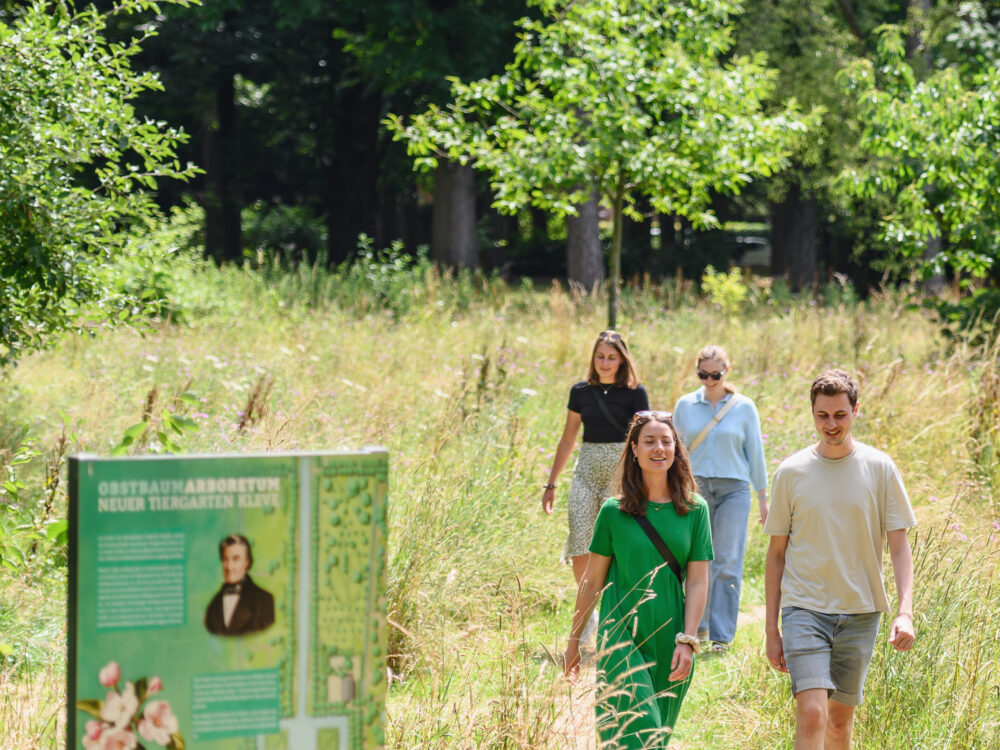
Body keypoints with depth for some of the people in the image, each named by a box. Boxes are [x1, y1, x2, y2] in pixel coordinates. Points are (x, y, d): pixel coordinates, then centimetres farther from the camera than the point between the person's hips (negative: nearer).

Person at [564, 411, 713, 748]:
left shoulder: (695, 510, 2)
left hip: (669, 643, 2)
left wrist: (687, 641, -8)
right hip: (622, 638, -2)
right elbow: (592, 581, 4)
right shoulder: (614, 512, -2)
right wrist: (574, 641, 8)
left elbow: (697, 582, 0)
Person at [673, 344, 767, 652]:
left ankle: (722, 635, -5)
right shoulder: (685, 405, 6)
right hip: (696, 487, 2)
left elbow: (755, 453, 7)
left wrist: (762, 496, 7)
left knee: (727, 563, -7)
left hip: (733, 489, -2)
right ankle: (697, 626, 18)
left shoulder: (744, 407, 2)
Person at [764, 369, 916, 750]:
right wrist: (771, 628, 6)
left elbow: (899, 547, 0)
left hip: (860, 611, 1)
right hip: (803, 607, -1)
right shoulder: (791, 472, 1)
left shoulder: (880, 469, 1)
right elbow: (776, 554, 7)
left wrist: (905, 612, -14)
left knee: (840, 719, 10)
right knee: (811, 714, -17)